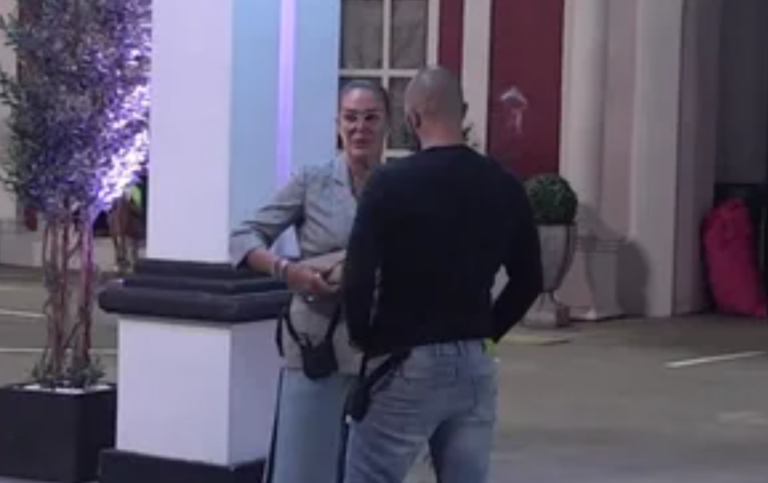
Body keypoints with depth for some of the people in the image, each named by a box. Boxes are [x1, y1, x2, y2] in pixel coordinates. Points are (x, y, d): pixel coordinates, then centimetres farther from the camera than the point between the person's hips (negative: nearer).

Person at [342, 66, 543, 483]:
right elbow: (528, 280, 10)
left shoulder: (391, 184, -12)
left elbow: (358, 276, -17)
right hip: (474, 365, 5)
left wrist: (364, 340, 0)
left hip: (405, 365, -5)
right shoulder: (503, 187, 4)